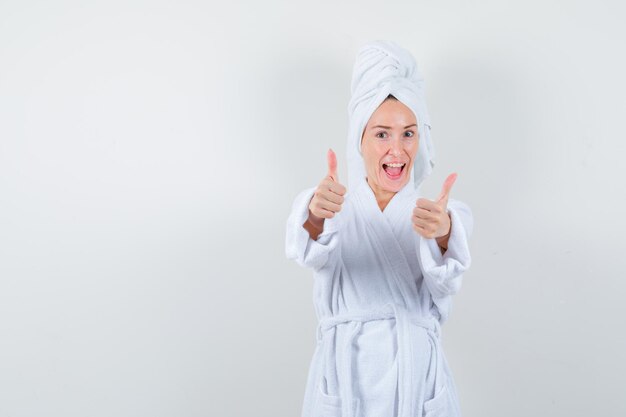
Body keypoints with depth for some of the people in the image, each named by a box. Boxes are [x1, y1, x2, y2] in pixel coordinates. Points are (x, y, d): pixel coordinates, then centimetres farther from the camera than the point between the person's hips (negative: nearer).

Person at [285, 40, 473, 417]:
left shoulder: (449, 214, 1)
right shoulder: (327, 206, 1)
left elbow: (445, 285, -19)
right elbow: (312, 257, -20)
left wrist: (442, 233, -40)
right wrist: (316, 216, -42)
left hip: (418, 377, 1)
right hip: (343, 374, 0)